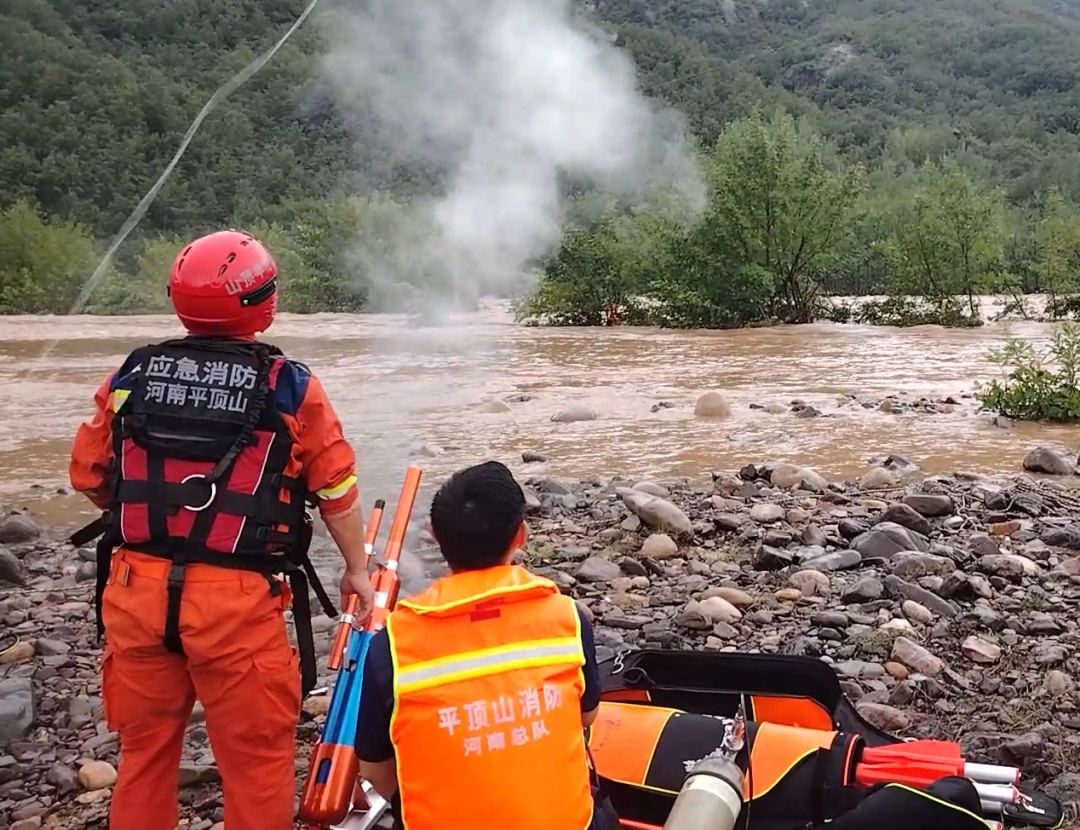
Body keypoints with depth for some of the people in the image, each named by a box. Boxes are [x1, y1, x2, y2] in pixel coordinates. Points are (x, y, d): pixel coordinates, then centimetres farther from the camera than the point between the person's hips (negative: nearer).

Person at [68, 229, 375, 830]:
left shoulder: (132, 375, 2)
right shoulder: (290, 386, -7)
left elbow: (89, 476, 12)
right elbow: (337, 491, 1)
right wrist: (358, 570, 16)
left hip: (136, 591, 4)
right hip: (237, 601, -4)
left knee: (145, 752, 22)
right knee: (257, 762, 12)